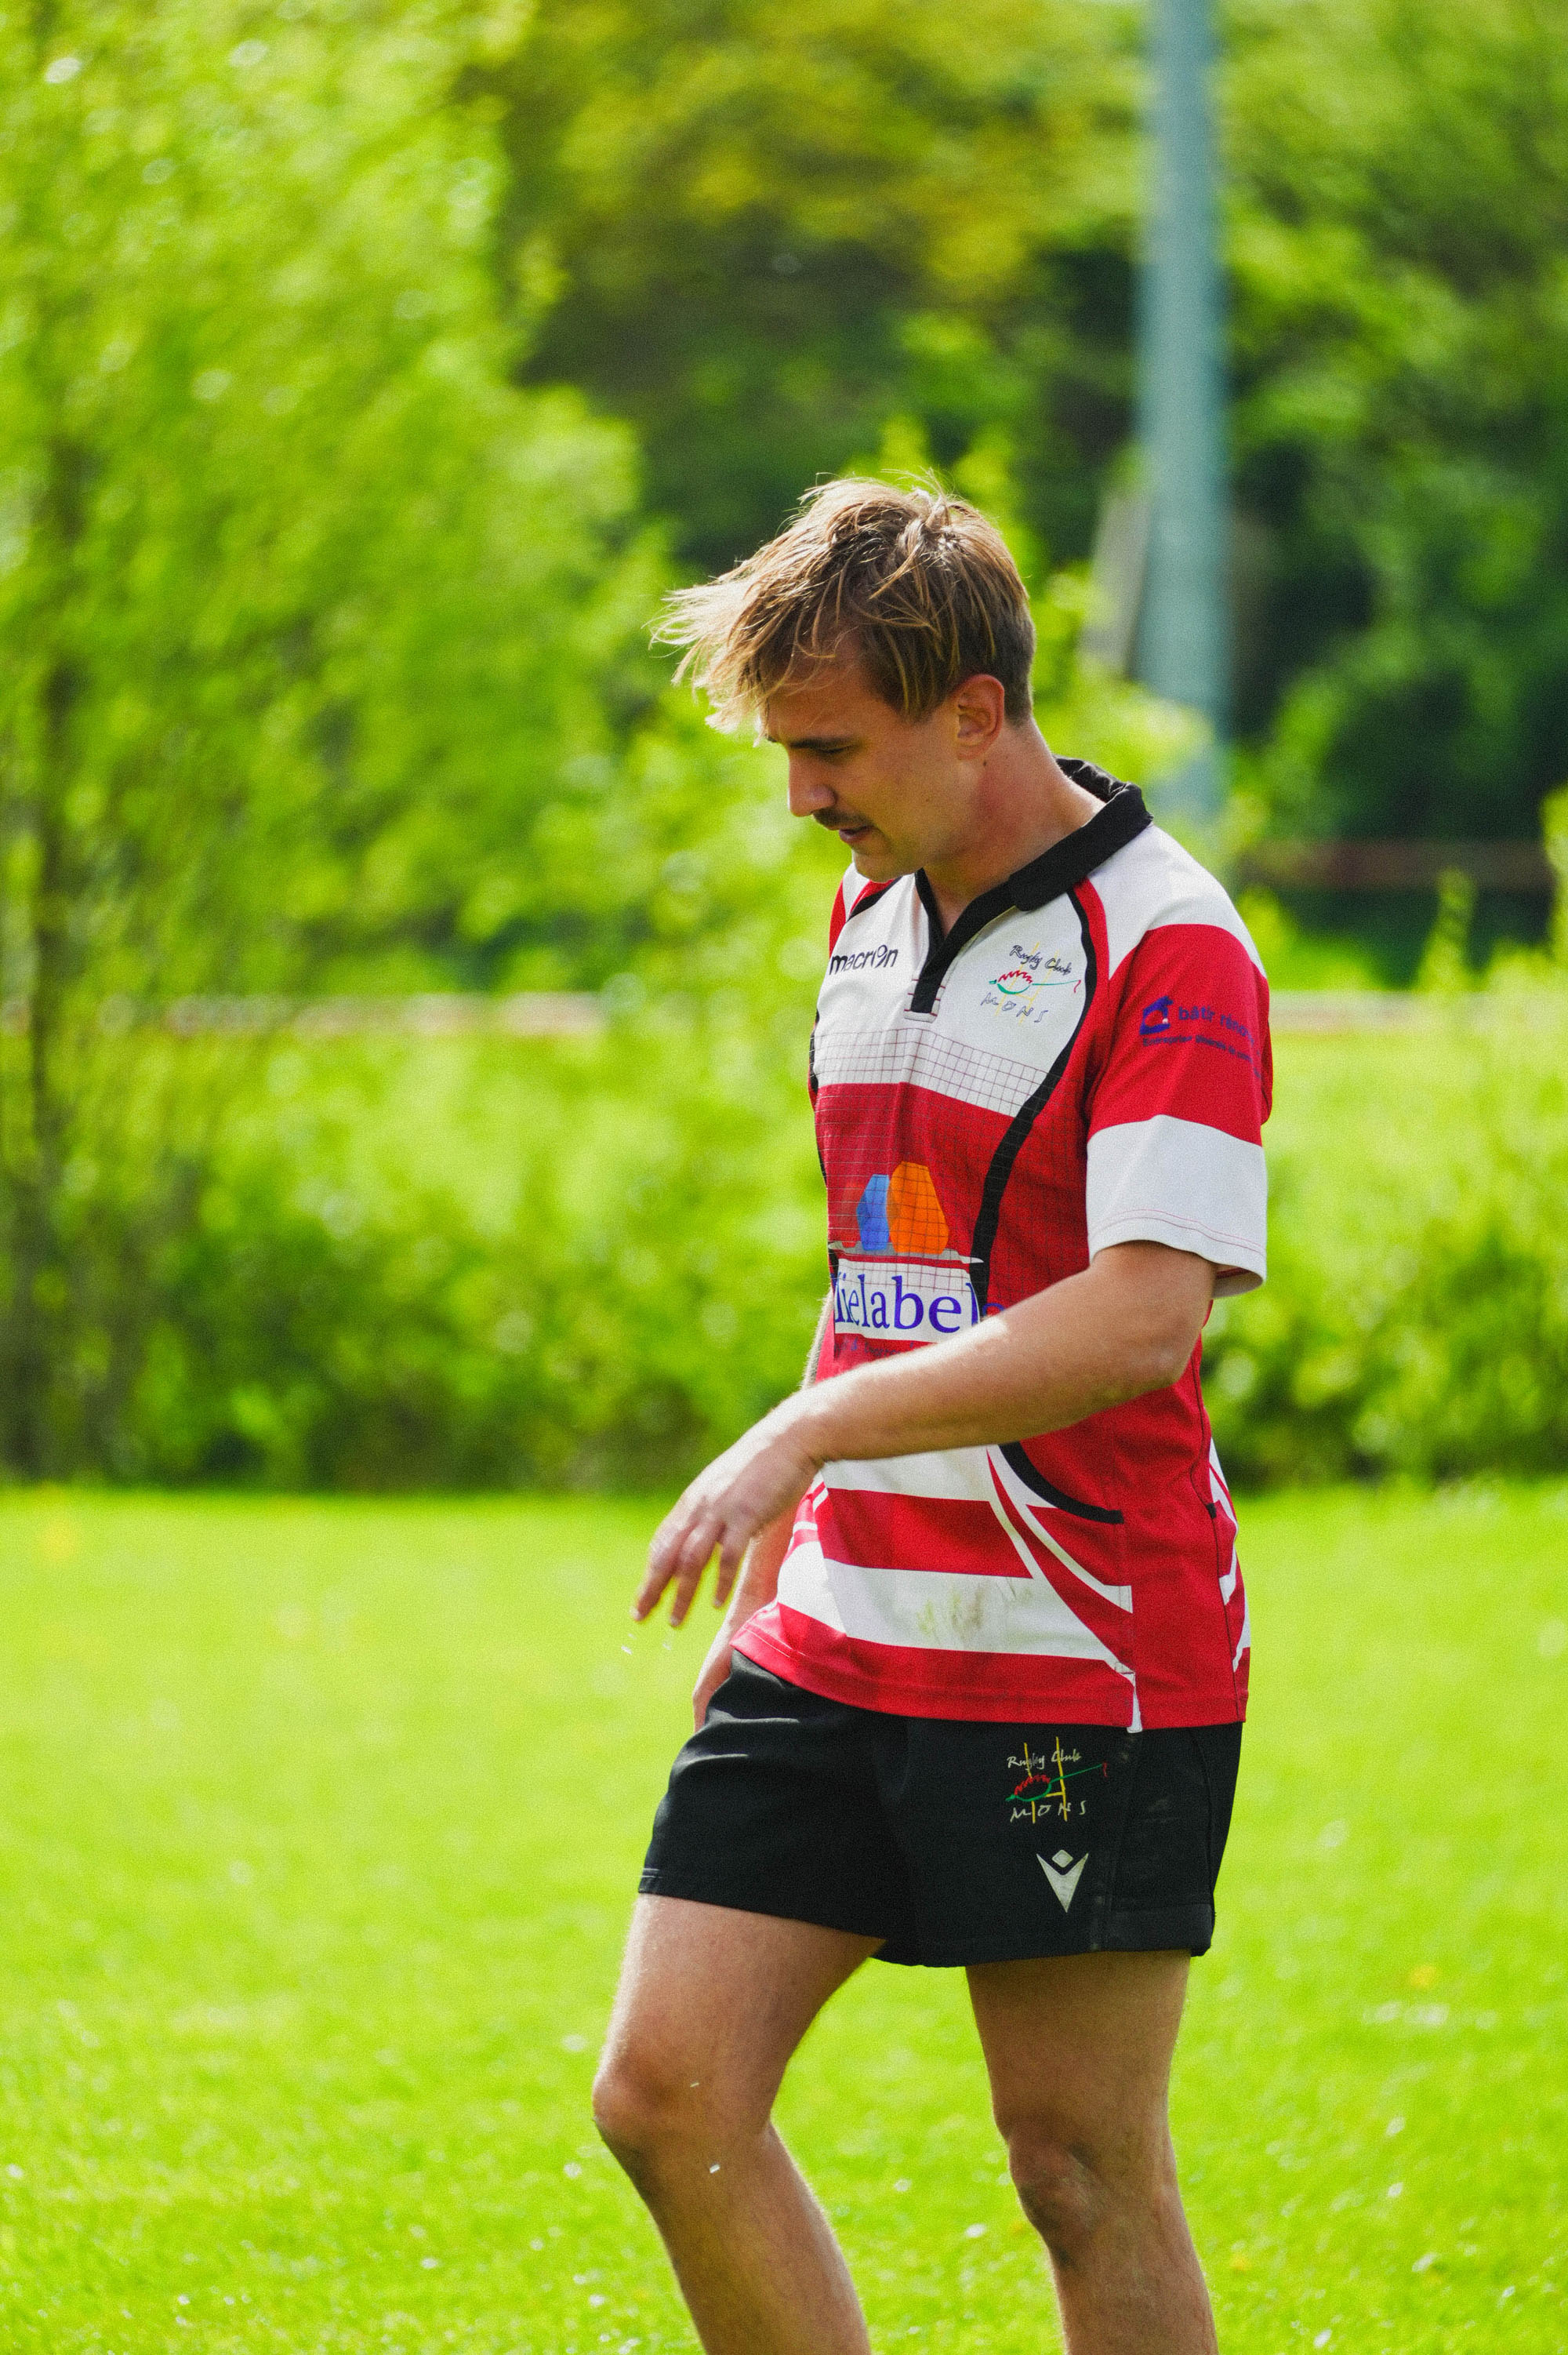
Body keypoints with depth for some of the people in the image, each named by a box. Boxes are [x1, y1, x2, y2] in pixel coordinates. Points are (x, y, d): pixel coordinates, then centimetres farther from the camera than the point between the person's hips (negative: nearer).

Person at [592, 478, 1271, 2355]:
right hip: (838, 1633, 8)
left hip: (1083, 1661, -8)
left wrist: (808, 1435, -27)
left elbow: (1145, 1315, -24)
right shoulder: (871, 915, 13)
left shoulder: (1167, 949, -14)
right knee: (665, 2095, -2)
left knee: (1082, 2170, -1)